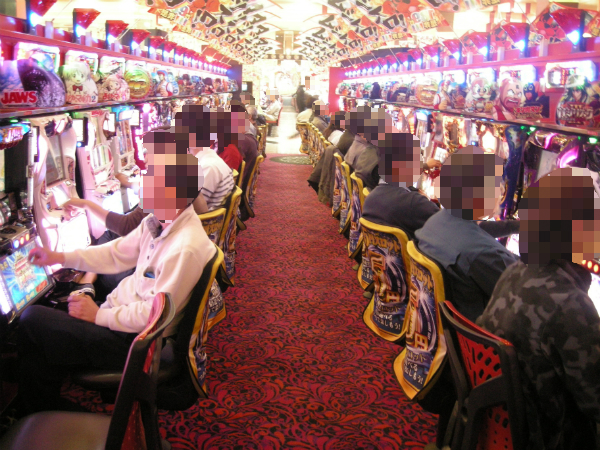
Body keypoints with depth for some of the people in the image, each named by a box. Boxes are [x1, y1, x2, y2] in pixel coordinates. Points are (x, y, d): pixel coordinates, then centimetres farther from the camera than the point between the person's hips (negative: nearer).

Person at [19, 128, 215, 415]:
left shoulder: (185, 248, -30)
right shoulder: (158, 221, 0)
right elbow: (118, 253, 13)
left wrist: (99, 316, -16)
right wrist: (61, 258, 8)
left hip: (136, 341, -9)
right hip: (121, 307, 9)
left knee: (31, 321, -6)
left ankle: (43, 421, 19)